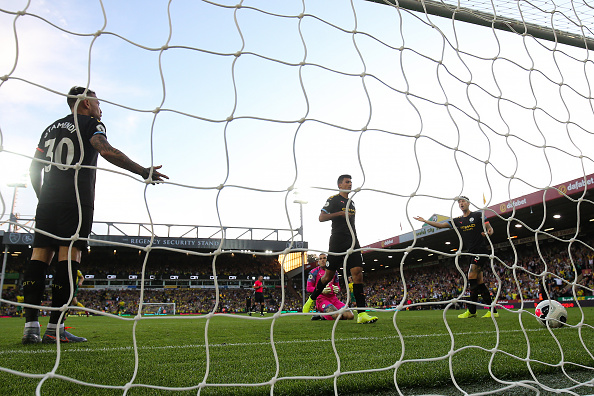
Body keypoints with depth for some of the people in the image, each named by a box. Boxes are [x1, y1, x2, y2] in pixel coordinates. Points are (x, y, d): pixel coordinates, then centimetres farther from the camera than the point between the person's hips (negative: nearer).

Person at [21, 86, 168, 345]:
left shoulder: (51, 128, 25)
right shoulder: (91, 123, 5)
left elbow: (35, 168, 22)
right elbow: (106, 151, -15)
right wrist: (143, 171, -14)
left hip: (48, 200, 7)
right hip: (76, 200, -7)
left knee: (40, 255, 3)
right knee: (69, 254, -9)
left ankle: (30, 326, 0)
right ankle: (54, 328, -12)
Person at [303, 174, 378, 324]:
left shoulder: (352, 202, 22)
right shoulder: (333, 199, 1)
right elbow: (321, 217, -7)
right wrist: (339, 213, -17)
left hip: (352, 242, 6)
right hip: (337, 242, -5)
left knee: (358, 273, -9)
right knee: (329, 275, 1)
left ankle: (362, 314, -12)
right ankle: (311, 300, 26)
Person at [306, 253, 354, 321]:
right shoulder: (314, 272, 2)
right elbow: (309, 288, -1)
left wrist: (337, 289, -1)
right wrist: (322, 290, -16)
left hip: (333, 298, 6)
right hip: (321, 298, -6)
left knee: (350, 316, -15)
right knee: (337, 316, -32)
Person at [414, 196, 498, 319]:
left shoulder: (478, 215, 2)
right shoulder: (457, 221, 15)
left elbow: (490, 229, 0)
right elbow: (440, 225, 12)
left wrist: (488, 232, -23)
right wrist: (425, 221, 6)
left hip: (481, 251, -7)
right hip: (471, 253, 7)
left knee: (472, 276, -16)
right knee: (479, 282, 4)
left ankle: (472, 310, -11)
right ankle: (493, 311, 7)